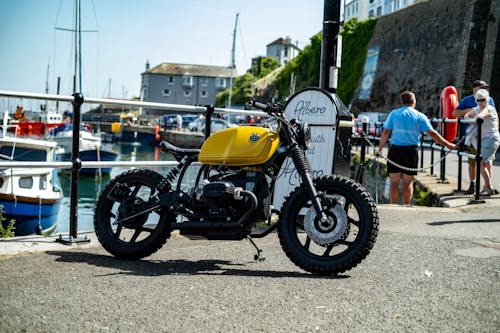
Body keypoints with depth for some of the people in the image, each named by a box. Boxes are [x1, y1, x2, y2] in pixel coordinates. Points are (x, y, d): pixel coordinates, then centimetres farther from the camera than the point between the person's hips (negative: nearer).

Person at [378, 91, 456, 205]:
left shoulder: (394, 114, 4)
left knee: (394, 182, 5)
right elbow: (432, 133, -2)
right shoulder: (420, 116, 2)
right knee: (408, 182, 9)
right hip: (411, 151, 0)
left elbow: (385, 133, -3)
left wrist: (380, 149, 6)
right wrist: (448, 145, 4)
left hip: (395, 150, 0)